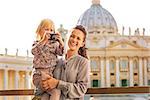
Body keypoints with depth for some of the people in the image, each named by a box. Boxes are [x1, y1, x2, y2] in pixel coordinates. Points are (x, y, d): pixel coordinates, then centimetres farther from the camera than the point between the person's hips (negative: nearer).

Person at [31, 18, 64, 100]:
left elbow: (61, 52, 0)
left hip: (52, 74, 3)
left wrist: (60, 41, -15)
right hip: (40, 74, -3)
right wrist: (43, 40, -22)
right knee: (56, 92, -20)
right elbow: (34, 51, -14)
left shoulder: (55, 43, 14)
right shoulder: (37, 43, 6)